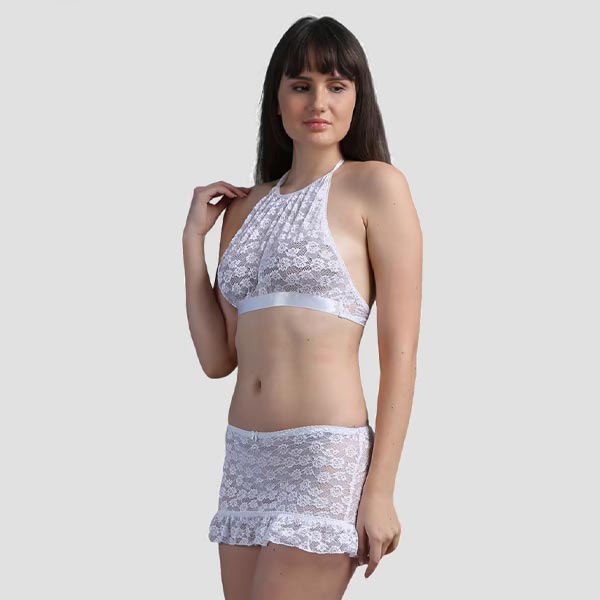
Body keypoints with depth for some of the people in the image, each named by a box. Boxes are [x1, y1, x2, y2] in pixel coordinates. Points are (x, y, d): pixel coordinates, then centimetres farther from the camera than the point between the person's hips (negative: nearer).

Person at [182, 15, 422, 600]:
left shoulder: (376, 185, -3)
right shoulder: (247, 206, 14)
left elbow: (400, 350, -8)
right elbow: (218, 357, 12)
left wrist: (380, 490, -13)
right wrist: (194, 236, 8)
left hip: (326, 461, -6)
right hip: (245, 459, 6)